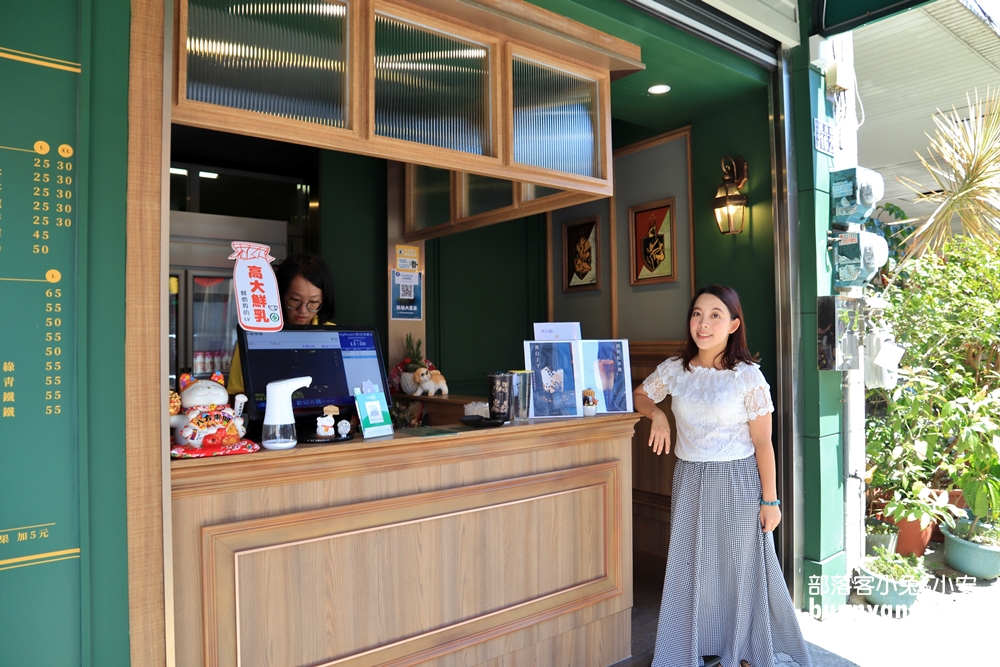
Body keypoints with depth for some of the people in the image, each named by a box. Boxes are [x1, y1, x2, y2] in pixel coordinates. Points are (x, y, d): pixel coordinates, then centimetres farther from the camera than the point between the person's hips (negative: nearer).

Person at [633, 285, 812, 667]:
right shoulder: (674, 370, 0)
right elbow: (639, 396, 17)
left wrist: (770, 500, -8)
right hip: (689, 480, 4)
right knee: (690, 567, 13)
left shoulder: (748, 376, -10)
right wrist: (657, 414, -4)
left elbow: (762, 443, -8)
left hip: (737, 483, -4)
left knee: (740, 569, 10)